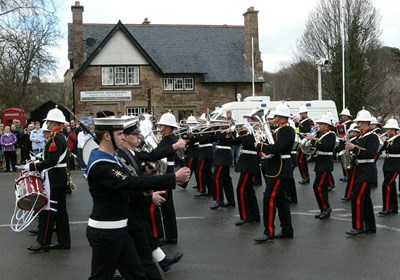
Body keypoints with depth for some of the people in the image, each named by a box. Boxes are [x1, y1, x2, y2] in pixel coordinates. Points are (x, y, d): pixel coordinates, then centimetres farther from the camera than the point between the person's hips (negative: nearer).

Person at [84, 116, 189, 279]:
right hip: (105, 232, -9)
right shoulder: (100, 166, -24)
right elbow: (133, 183, -30)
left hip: (118, 230, 9)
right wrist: (174, 178, -28)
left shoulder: (109, 158, 9)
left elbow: (129, 184, 14)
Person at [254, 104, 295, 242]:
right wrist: (263, 145, -1)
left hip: (279, 170, -10)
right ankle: (287, 230, 19)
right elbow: (275, 146, 15)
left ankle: (269, 232, -6)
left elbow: (277, 148, -27)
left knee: (270, 199, -9)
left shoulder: (287, 130, -16)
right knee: (281, 199, 13)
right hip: (279, 168, 10)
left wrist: (260, 146, -18)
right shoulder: (281, 129, 15)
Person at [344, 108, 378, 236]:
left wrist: (355, 148, -28)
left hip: (367, 171, -9)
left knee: (357, 198, -11)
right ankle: (370, 226, 21)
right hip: (360, 170, 9)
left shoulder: (372, 137, -13)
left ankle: (358, 226, -5)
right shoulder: (361, 137, 13)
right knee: (365, 199, 13)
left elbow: (370, 153, -26)